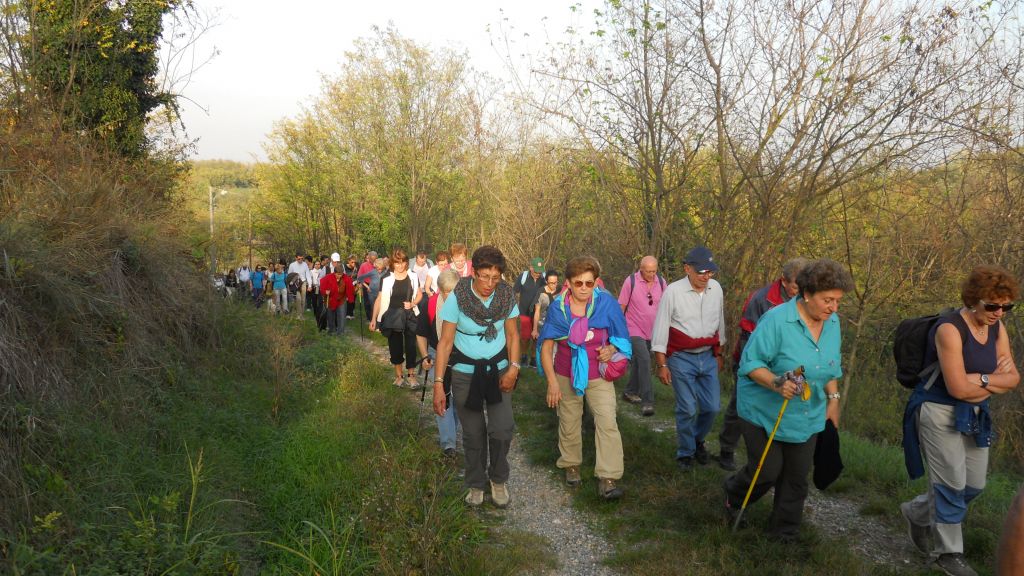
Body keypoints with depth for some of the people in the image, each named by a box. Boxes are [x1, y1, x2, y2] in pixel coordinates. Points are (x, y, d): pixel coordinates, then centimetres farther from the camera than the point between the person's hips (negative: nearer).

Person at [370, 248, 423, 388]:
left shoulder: (413, 277, -3)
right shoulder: (386, 278, -7)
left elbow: (419, 294, 8)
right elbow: (379, 299, -2)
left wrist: (412, 304, -12)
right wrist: (373, 318, -6)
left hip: (409, 316, 0)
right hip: (392, 317, 0)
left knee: (411, 346, 1)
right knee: (395, 346, 7)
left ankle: (411, 375, 13)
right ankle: (399, 375, 21)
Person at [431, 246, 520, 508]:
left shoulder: (506, 295, -11)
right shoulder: (457, 298, -18)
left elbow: (512, 335, 1)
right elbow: (445, 342, -14)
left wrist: (513, 367, -12)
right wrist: (438, 383, -18)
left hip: (498, 370, 1)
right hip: (465, 373, -1)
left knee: (502, 429, -10)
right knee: (473, 434, 7)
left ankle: (498, 480, 15)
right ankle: (476, 485, 29)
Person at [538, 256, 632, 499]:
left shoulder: (607, 303, -12)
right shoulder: (558, 307, -11)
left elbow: (621, 338, 2)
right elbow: (546, 347, -6)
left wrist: (612, 349, -20)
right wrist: (552, 383, -10)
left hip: (598, 375, -1)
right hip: (566, 375, 1)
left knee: (607, 423, -13)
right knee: (569, 423, 14)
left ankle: (607, 479, -8)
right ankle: (571, 465, 36)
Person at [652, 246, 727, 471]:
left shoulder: (716, 288, 0)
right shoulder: (673, 291, -14)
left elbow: (719, 323, 13)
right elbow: (660, 329, -8)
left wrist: (719, 354, 20)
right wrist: (662, 365, -7)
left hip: (708, 357, 4)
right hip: (682, 359, -4)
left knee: (711, 407, 5)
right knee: (687, 409, 0)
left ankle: (698, 440, 34)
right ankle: (685, 452, 22)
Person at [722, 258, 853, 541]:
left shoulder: (833, 322, -1)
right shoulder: (776, 319, -24)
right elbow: (750, 363, -22)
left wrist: (833, 399, 10)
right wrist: (776, 383, -36)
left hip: (807, 416, 6)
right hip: (764, 412, -6)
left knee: (797, 478, 10)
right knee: (767, 470, 2)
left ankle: (785, 534, 29)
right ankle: (734, 494, 35)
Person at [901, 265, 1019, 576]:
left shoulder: (997, 328, 2)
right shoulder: (950, 329, -22)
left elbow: (1013, 378, 1)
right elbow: (958, 388, -25)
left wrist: (980, 381, -17)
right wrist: (994, 379, -9)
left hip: (973, 416, 8)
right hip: (940, 413, -8)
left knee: (974, 485, 13)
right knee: (952, 484, 0)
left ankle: (916, 512, 36)